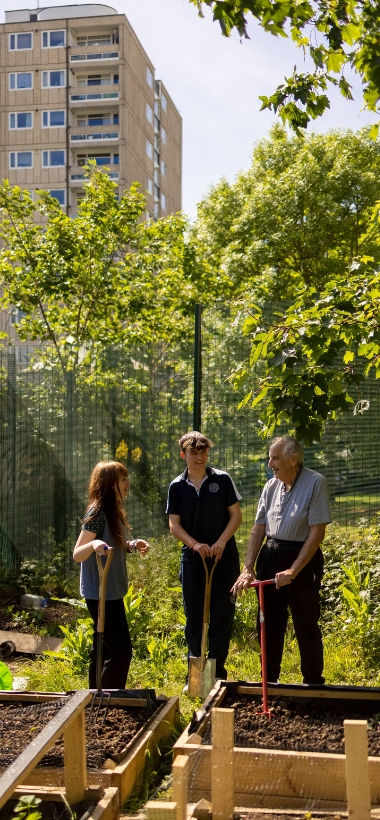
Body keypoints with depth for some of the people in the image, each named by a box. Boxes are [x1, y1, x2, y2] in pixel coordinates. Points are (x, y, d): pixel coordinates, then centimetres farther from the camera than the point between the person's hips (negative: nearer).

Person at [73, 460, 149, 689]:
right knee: (121, 650, -8)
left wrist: (133, 545, 0)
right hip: (101, 593, -10)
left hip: (111, 591, 10)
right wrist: (93, 544, -40)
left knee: (104, 648, 17)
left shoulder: (115, 512, 8)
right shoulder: (98, 513, -19)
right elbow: (77, 554, -21)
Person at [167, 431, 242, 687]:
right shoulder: (177, 487, 3)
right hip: (192, 558, 1)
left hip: (224, 556, -1)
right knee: (194, 615, 7)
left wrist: (221, 542, -14)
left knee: (222, 613, 2)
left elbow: (236, 515, 0)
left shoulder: (222, 479, -1)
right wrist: (195, 544, -14)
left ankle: (218, 670, 13)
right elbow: (174, 524, 2)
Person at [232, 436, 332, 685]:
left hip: (302, 558, -6)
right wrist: (248, 569, -2)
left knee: (306, 626, 3)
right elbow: (259, 529, 7)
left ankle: (314, 685, 19)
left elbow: (317, 533, -16)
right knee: (269, 623, 13)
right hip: (269, 557, 6)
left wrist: (293, 571, -21)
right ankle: (269, 681, 28)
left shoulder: (315, 482, -13)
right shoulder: (271, 486, 5)